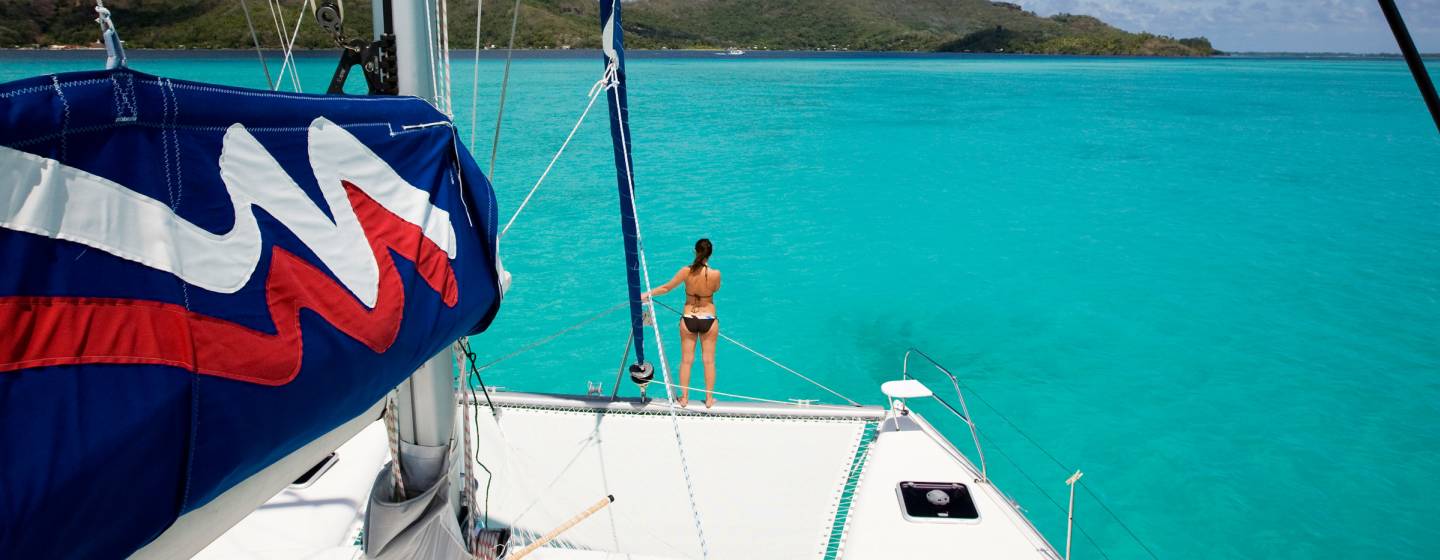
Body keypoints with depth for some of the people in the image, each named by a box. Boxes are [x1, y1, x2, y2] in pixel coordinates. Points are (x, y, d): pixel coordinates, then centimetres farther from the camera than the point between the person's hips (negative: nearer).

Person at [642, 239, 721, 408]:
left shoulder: (686, 271, -15)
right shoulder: (715, 274, -18)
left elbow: (666, 287, -4)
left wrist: (647, 294, 11)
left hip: (688, 320, 1)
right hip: (709, 320, -1)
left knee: (686, 360, 13)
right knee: (709, 360, 12)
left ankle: (684, 397, 22)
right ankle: (709, 398, 22)